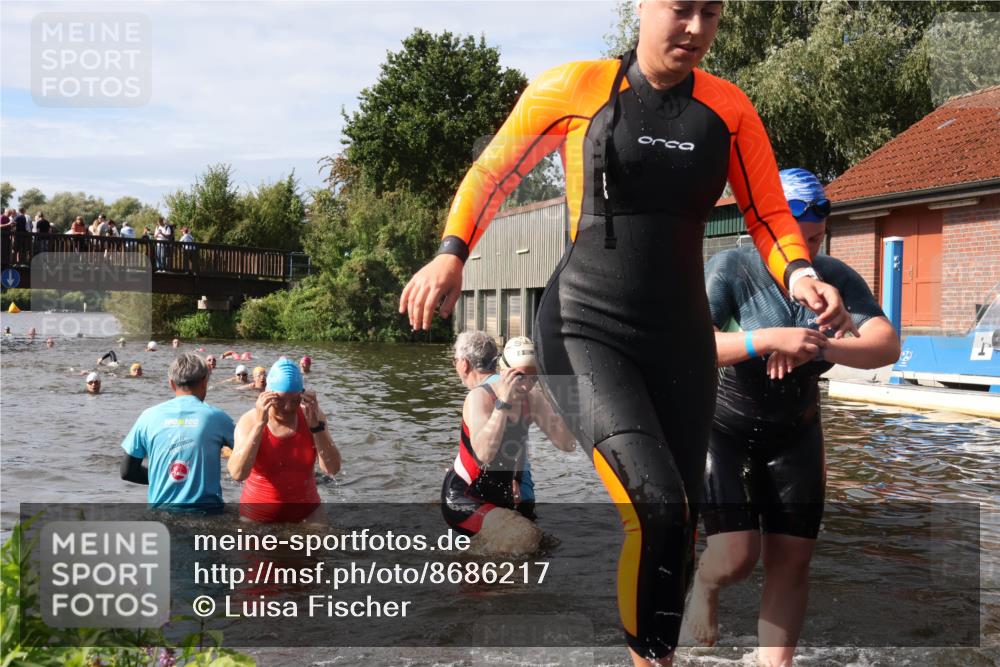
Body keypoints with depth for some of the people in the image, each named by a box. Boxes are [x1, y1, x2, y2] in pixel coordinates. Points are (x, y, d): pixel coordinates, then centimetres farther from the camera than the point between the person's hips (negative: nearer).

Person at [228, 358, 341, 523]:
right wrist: (260, 424, -30)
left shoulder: (311, 415, -7)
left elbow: (332, 469, -15)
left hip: (305, 511, 2)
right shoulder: (250, 420, -13)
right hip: (258, 515, -2)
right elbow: (237, 474, -27)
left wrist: (315, 425, -25)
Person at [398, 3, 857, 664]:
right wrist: (451, 254, -8)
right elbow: (493, 172, 7)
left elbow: (770, 216, 8)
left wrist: (800, 276, -12)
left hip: (681, 340, 5)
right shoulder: (575, 87, -2)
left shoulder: (728, 107, 7)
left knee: (679, 522, 8)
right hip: (586, 331, -4)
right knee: (656, 505, -24)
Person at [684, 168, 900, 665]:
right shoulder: (732, 268, -18)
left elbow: (887, 346, -15)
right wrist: (771, 339, -43)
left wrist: (819, 348, -33)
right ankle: (704, 584, 24)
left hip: (794, 433, 4)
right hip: (722, 425, -4)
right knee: (736, 557, -12)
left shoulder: (837, 277, -4)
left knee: (791, 560, 2)